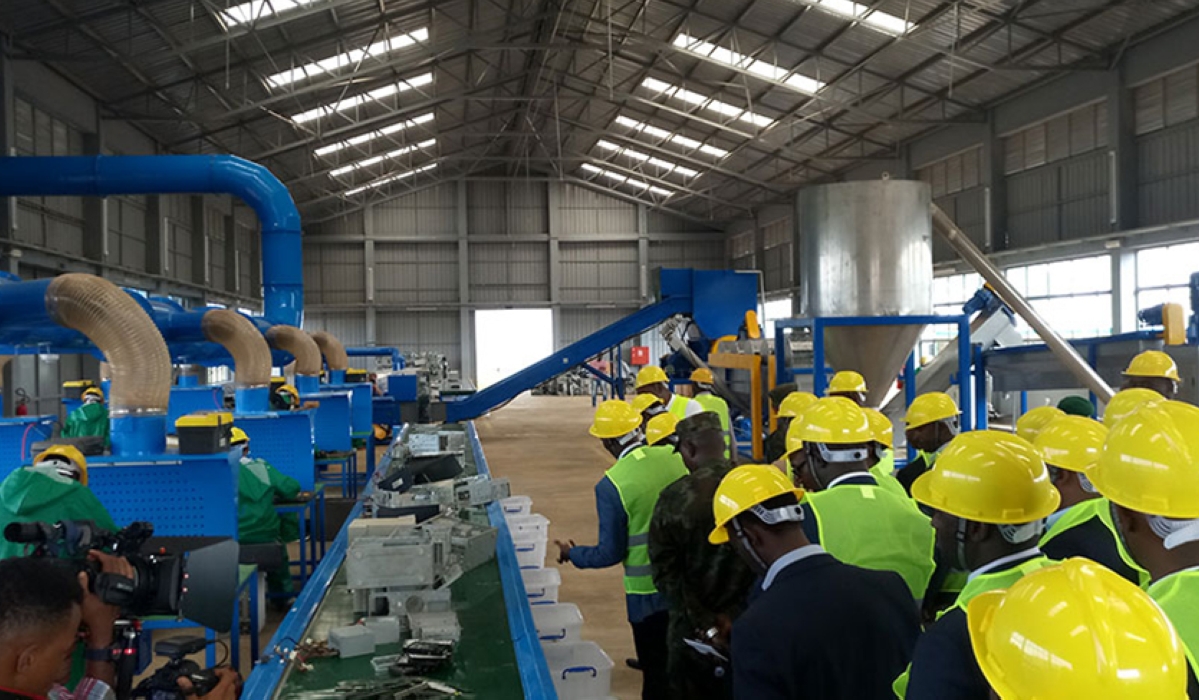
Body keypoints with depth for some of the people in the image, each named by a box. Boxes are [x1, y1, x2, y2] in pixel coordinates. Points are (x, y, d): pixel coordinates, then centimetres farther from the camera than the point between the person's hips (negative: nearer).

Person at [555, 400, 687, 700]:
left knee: (657, 672, 13)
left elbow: (610, 553, -12)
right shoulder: (675, 461, -8)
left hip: (648, 592, -4)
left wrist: (572, 553, 5)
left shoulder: (611, 485, -19)